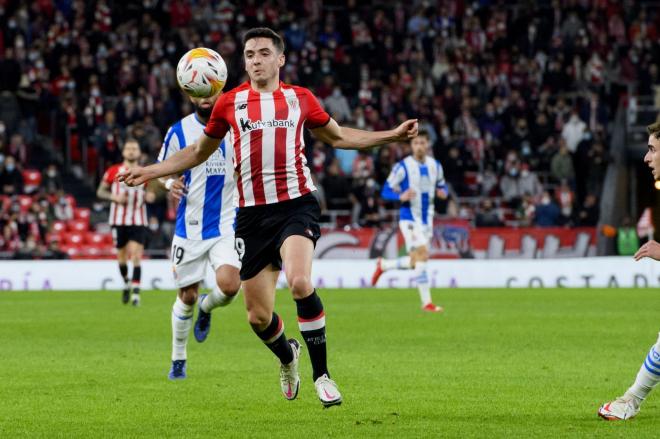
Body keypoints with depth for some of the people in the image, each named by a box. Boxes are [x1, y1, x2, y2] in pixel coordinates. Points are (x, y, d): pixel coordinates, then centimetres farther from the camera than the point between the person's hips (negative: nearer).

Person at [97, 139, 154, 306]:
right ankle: (126, 283, 36)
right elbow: (100, 191, 7)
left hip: (138, 221, -1)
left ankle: (136, 292, -16)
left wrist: (149, 196, -7)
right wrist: (114, 197, -12)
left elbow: (149, 192, 17)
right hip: (118, 219, 1)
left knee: (136, 254, -14)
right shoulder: (113, 171, 2)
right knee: (122, 256, 8)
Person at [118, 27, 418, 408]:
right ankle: (287, 356, 37)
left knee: (300, 283, -29)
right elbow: (200, 151, 21)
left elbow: (338, 137, 21)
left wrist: (393, 135, 14)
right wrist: (150, 171, 14)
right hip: (252, 214, 2)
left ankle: (322, 375, -14)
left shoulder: (300, 98, 7)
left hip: (296, 204, -2)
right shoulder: (230, 103, 7)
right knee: (258, 317, 1)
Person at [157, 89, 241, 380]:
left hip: (227, 223, 0)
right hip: (190, 227, 0)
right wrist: (170, 183, -14)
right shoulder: (179, 132, -1)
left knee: (229, 285, -22)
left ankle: (206, 308, 15)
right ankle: (178, 360, 25)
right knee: (187, 296, 5)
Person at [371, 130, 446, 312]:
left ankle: (383, 265, 37)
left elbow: (442, 186, 18)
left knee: (416, 261, 11)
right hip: (409, 218, -6)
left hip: (427, 218, 6)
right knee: (422, 255, -17)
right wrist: (401, 196, -28)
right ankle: (426, 302, -14)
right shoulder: (403, 167, -11)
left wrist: (443, 192, -6)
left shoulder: (435, 166, 5)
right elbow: (386, 191, -8)